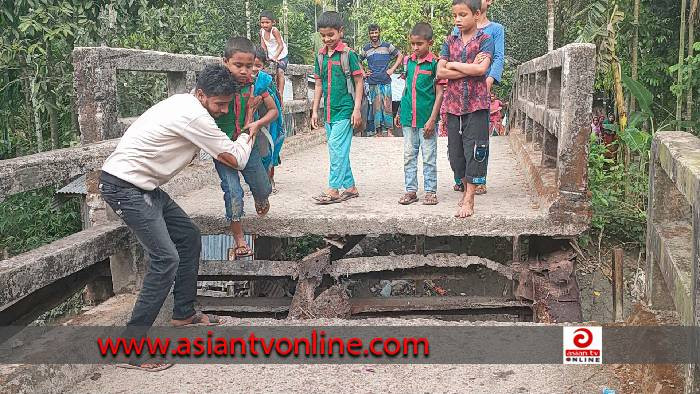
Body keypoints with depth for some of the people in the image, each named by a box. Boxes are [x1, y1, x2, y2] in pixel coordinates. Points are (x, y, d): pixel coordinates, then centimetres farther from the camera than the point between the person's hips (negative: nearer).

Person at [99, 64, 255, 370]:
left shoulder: (185, 104, 10)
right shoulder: (194, 115, -21)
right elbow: (236, 160, -14)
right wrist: (249, 132, 5)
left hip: (143, 186, 10)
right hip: (124, 187, -10)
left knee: (189, 237, 14)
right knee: (166, 259, -16)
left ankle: (183, 313, 26)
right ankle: (132, 344, -10)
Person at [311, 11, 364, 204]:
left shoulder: (348, 54, -7)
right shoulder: (320, 56, 10)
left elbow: (358, 82, -5)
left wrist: (357, 109, -11)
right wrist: (315, 110, 12)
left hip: (344, 109, -7)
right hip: (329, 110, 7)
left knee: (336, 147, -11)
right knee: (338, 150, 10)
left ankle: (333, 190, -8)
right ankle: (350, 187, 19)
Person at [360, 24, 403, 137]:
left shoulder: (387, 46, 4)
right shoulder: (365, 48, 9)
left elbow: (400, 56, 10)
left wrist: (392, 69, 2)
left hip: (386, 81, -1)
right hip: (372, 83, 1)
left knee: (387, 106, -5)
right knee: (376, 106, 1)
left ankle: (389, 130, -1)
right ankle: (378, 131, 6)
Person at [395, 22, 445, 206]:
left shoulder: (434, 63, -8)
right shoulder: (409, 61, 8)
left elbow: (439, 94, -9)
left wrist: (432, 119, -14)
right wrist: (400, 112, 16)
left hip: (426, 119, -5)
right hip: (408, 118, 5)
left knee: (429, 158, 4)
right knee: (409, 156, 10)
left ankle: (431, 191, 13)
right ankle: (411, 190, 18)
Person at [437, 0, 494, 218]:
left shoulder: (485, 39, -1)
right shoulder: (450, 40, 10)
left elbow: (481, 69, -17)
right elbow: (440, 72, -1)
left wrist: (453, 64, -6)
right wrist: (470, 68, -10)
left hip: (476, 104, -4)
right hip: (453, 104, 4)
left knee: (474, 150, -4)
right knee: (455, 151, 9)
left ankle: (469, 200, -1)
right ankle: (466, 189, 27)